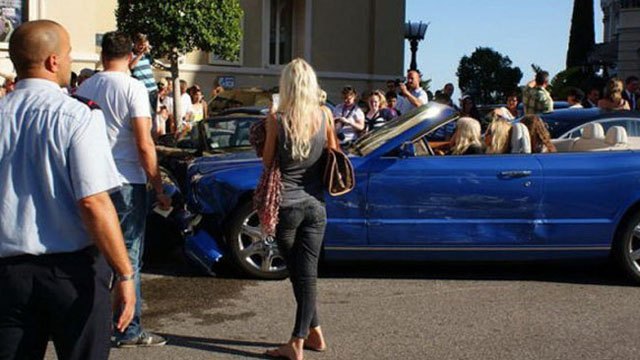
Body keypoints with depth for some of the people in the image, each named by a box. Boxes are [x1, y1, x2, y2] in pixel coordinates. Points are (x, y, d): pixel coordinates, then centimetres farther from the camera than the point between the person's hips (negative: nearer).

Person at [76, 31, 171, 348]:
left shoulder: (85, 88, 7)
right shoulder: (133, 87, -10)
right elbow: (144, 144, -15)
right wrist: (159, 189, -9)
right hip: (127, 182, -5)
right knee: (129, 257, 1)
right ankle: (129, 331, 6)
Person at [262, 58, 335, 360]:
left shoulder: (277, 120, -12)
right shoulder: (323, 117, -3)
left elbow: (267, 161, -4)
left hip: (287, 205, -3)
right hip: (315, 205, 3)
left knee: (298, 273, 10)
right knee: (308, 273, 5)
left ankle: (314, 332, 15)